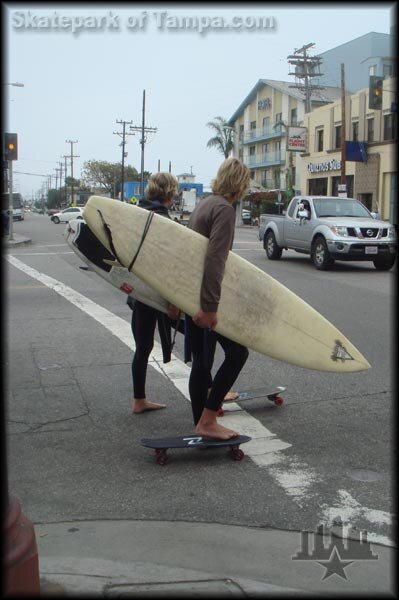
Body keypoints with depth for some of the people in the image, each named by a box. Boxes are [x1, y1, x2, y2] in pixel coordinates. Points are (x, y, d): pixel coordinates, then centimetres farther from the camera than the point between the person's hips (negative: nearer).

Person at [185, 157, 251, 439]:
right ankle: (208, 421, -1)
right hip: (204, 296, -9)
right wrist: (210, 306, -26)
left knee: (200, 361, 13)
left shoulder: (204, 204, 15)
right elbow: (214, 260, -24)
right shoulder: (224, 209, -14)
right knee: (237, 352, 0)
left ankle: (201, 425, 21)